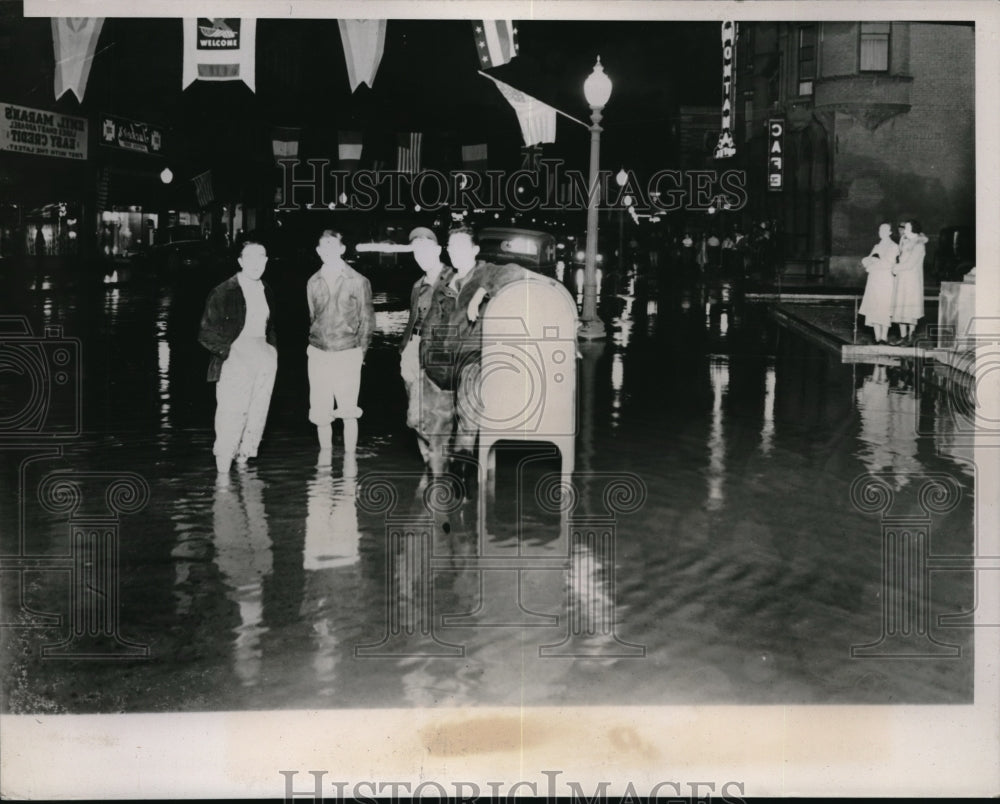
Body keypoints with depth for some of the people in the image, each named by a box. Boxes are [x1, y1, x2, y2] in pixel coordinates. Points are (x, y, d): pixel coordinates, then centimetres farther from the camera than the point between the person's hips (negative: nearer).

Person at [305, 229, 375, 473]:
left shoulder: (357, 281, 0)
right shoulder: (313, 283, 9)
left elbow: (367, 318, 3)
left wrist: (360, 350, -2)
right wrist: (312, 344, 11)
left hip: (347, 355, -3)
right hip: (318, 355, 3)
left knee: (348, 411, -5)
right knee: (320, 412, 4)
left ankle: (350, 459, 7)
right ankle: (325, 454, 20)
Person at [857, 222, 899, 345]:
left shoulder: (894, 247, 2)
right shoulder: (876, 247, 20)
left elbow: (888, 263, -9)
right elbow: (866, 261, 11)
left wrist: (873, 261, -1)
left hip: (886, 280, -5)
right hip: (874, 280, 5)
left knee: (884, 309, -9)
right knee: (874, 309, -1)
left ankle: (883, 338, -8)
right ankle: (877, 337, 0)